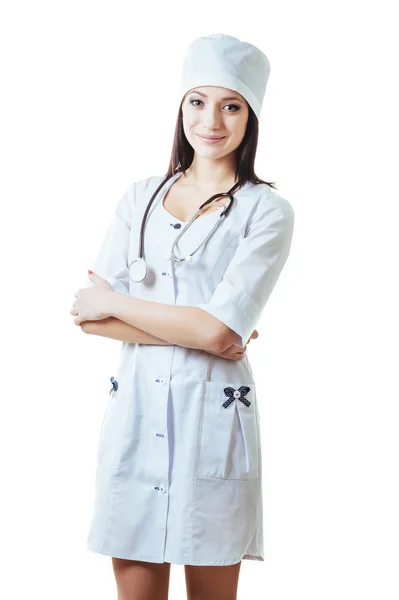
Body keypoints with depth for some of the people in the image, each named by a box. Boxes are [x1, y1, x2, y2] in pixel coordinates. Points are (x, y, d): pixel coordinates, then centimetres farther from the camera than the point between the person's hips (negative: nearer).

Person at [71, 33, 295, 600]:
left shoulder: (267, 210, -2)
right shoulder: (140, 197, 9)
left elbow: (218, 329, -14)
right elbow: (90, 314, 0)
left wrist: (113, 303, -6)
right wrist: (192, 330, -10)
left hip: (213, 418, -3)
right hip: (135, 412, 3)